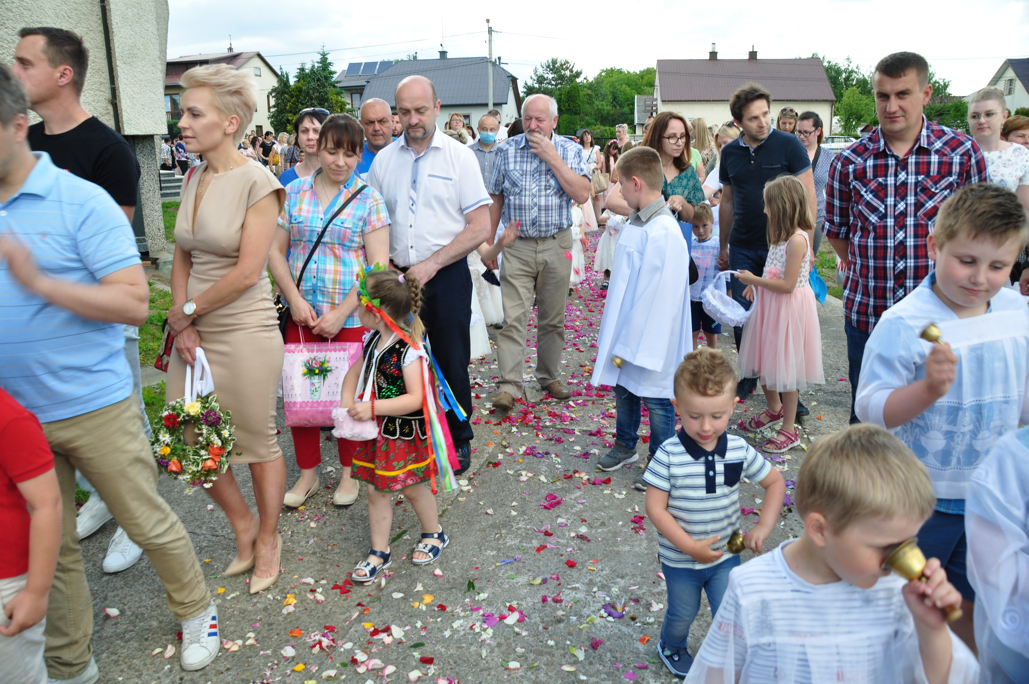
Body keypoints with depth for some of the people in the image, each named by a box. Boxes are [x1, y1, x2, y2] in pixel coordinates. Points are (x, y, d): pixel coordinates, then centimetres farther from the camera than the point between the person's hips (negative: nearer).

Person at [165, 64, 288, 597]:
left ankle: (267, 538, 29)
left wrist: (187, 311, -8)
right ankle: (243, 524, 32)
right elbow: (182, 258, 10)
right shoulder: (193, 178, 9)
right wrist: (181, 320, -3)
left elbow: (247, 272, -16)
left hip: (244, 330, -7)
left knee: (257, 442, 7)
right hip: (195, 331, 7)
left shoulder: (257, 182, -12)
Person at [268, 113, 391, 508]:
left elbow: (379, 266, -7)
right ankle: (308, 473, 26)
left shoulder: (368, 200, -2)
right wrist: (295, 300, -8)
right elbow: (275, 252, 6)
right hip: (301, 316, 3)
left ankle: (349, 472, 27)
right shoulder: (293, 194, 6)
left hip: (351, 319, -2)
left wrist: (341, 313, -14)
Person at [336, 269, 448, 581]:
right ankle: (379, 552, 25)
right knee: (376, 490, 11)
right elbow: (356, 371, 15)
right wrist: (347, 399, -2)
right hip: (378, 430, 7)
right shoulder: (373, 340, 0)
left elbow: (415, 398, -28)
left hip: (405, 433, -6)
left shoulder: (410, 350, -24)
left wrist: (373, 408, -31)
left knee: (412, 487, 13)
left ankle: (434, 534, 39)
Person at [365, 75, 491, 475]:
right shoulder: (383, 160, 7)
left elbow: (480, 227, -7)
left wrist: (431, 264, -14)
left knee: (451, 363, 5)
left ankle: (458, 441, 24)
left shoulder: (459, 157, -3)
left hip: (446, 277, -3)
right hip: (397, 277, 3)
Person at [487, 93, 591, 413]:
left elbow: (582, 194, -12)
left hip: (556, 245, 1)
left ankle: (550, 376, 25)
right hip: (517, 245, 0)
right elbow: (496, 198, 9)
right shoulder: (507, 150, 4)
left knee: (553, 318, 10)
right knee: (512, 317, -8)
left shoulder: (570, 149, 2)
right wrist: (489, 242, 6)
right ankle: (509, 386, -6)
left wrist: (552, 158, -14)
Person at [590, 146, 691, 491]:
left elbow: (655, 296, -23)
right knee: (624, 390, 22)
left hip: (650, 336, -9)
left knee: (655, 399, 7)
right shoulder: (635, 222, 6)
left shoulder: (664, 233, -24)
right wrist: (619, 340, 15)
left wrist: (630, 344, -19)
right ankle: (625, 445, 42)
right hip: (625, 331, 9)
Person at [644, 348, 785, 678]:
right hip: (680, 560, -2)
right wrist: (690, 546, -26)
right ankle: (671, 647, 53)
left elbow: (775, 482, 0)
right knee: (683, 615, 21)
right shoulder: (668, 456, -25)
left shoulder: (740, 451, -14)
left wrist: (763, 527, -10)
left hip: (725, 556, 2)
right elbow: (655, 508, -21)